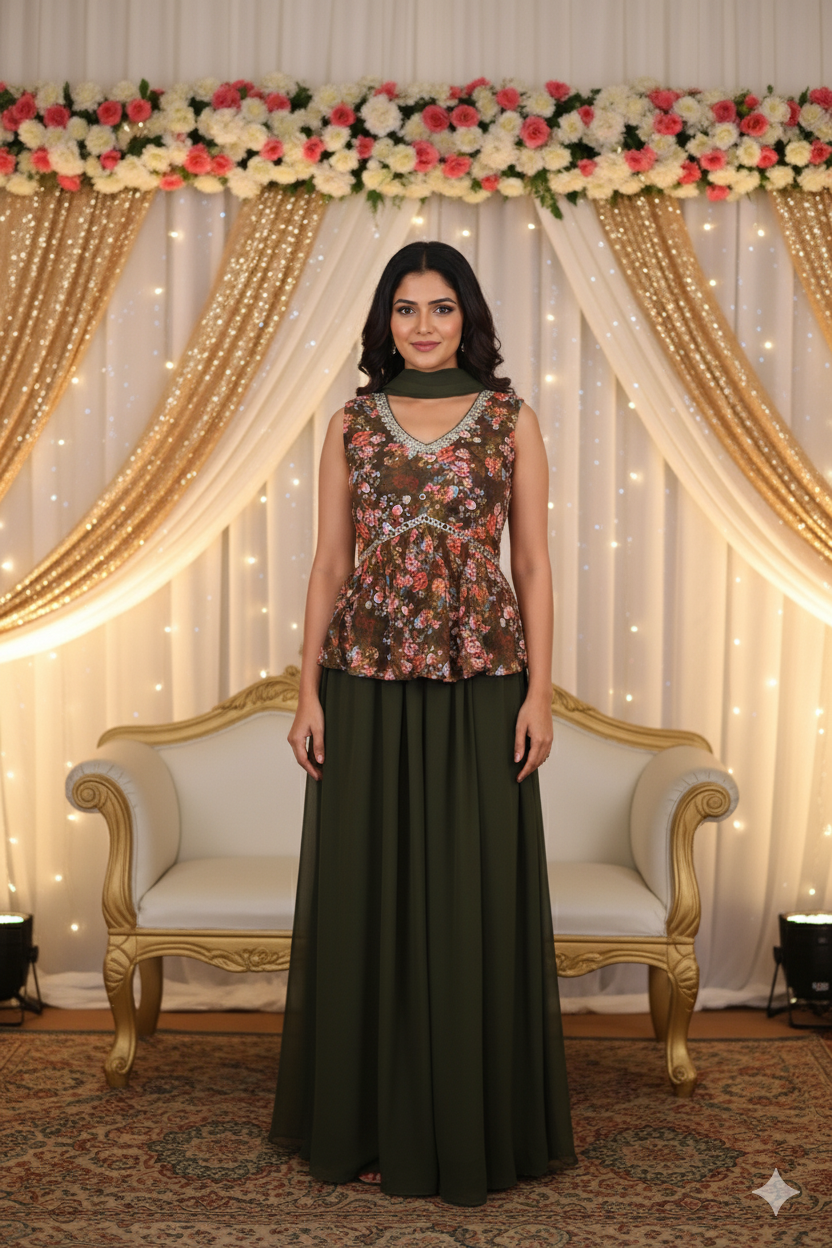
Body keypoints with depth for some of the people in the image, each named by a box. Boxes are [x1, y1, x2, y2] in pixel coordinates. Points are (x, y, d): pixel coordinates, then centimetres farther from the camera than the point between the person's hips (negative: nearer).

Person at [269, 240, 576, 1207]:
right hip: (369, 686, 2)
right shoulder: (351, 425, 8)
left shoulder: (511, 421, 4)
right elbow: (328, 565, 6)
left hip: (480, 685, -1)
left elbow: (533, 564, 2)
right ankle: (376, 1124, 24)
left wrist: (538, 692, -5)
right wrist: (309, 690, -1)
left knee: (475, 893, 4)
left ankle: (478, 1126, 21)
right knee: (369, 893, 7)